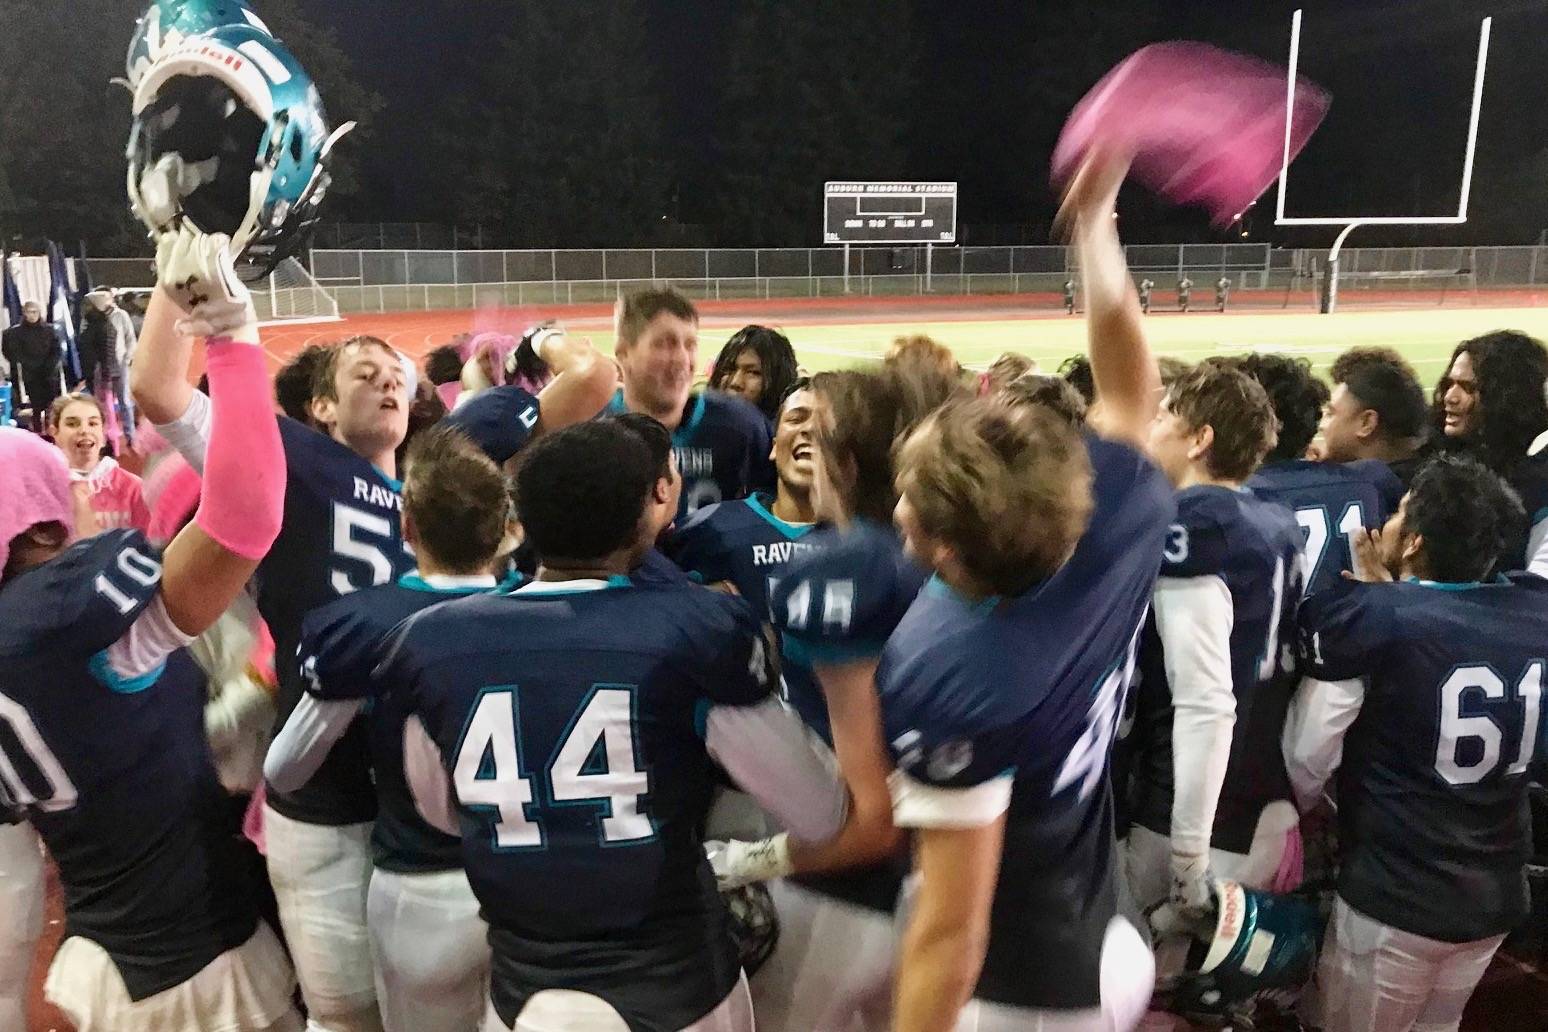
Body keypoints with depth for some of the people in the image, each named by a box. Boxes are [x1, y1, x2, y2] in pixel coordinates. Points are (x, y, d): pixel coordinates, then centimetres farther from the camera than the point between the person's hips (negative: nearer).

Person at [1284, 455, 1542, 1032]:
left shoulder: (1370, 617, -21)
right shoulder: (1535, 610, -6)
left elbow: (1307, 755, -14)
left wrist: (1293, 809, 5)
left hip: (1394, 898, -5)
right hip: (1498, 896, 6)